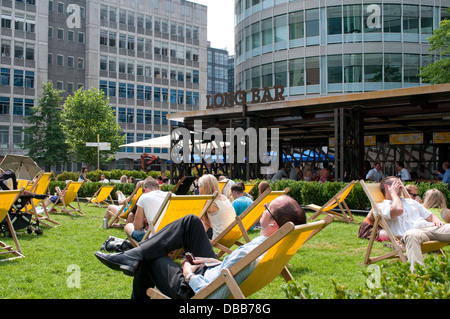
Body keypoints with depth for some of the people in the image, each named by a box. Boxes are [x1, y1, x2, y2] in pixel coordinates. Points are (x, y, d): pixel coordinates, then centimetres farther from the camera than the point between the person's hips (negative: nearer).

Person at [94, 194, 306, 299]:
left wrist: (189, 275, -17)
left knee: (148, 258, 7)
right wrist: (218, 263, 1)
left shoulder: (247, 253, -38)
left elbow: (212, 295, -33)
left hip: (191, 290, -8)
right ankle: (132, 257, 6)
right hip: (212, 271, 8)